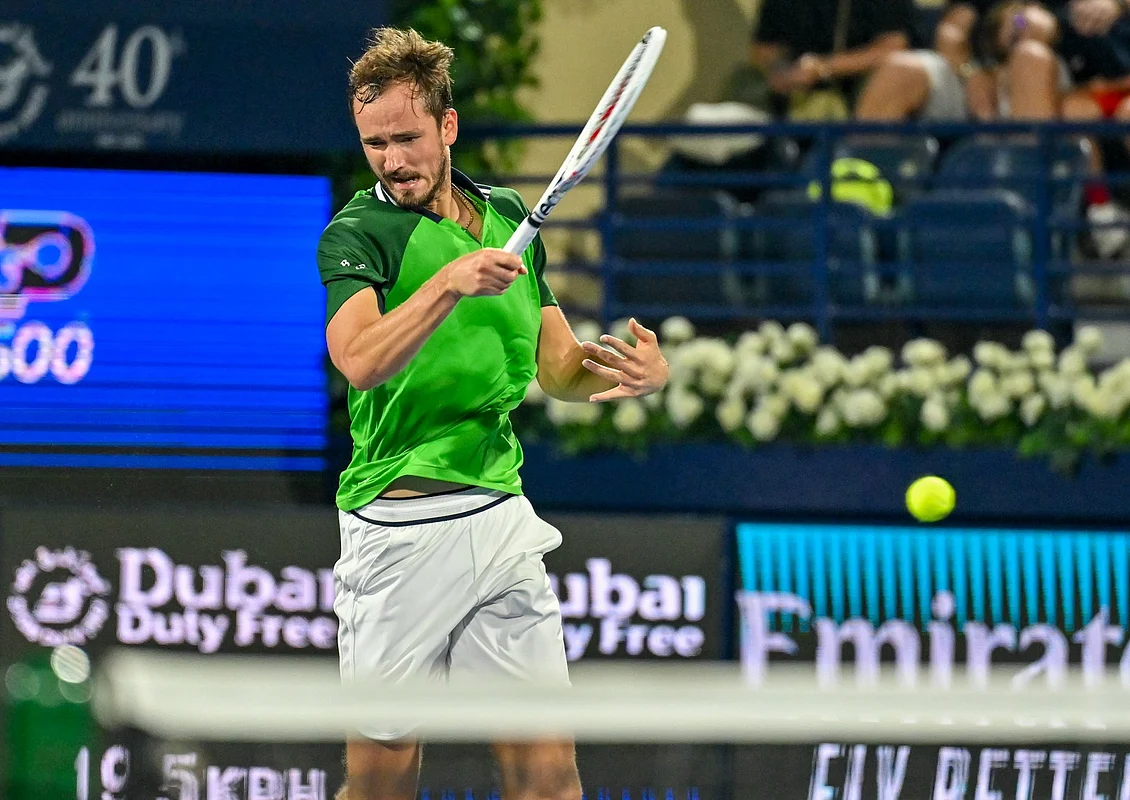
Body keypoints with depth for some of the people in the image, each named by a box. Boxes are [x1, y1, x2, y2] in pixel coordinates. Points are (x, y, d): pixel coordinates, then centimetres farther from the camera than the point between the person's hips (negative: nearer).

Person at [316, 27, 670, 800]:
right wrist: (450, 284, -36)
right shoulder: (358, 233, -5)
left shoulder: (509, 215, 13)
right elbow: (361, 360, -24)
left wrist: (629, 369, -3)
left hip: (500, 517, 4)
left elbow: (556, 366, 17)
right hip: (399, 526, -4)